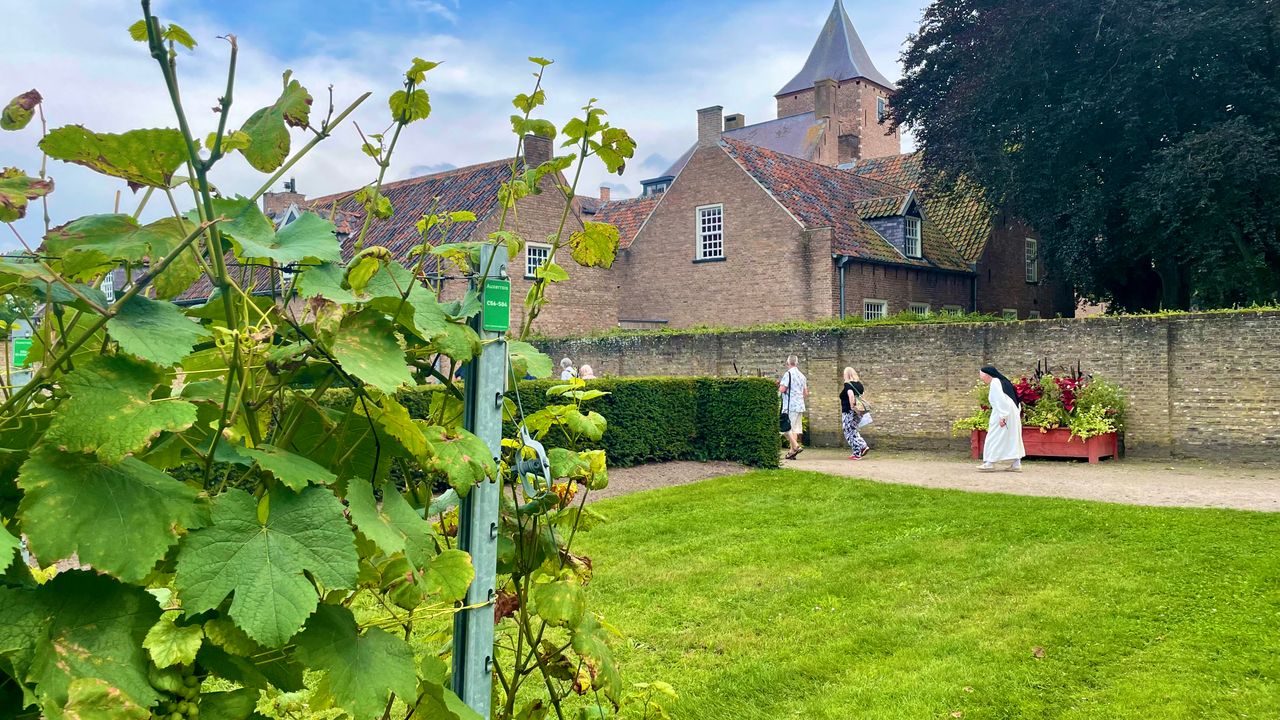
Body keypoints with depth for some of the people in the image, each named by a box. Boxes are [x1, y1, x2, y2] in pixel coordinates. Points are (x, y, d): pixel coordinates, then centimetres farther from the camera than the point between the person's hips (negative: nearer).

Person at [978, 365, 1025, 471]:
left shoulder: (994, 383, -12)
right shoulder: (1001, 381, 17)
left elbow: (1000, 400, -20)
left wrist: (1002, 416, -22)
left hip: (1002, 414, -10)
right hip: (1012, 414, 10)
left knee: (995, 437, -4)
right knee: (1013, 438, 8)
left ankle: (990, 463, -2)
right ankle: (1016, 464, 8)